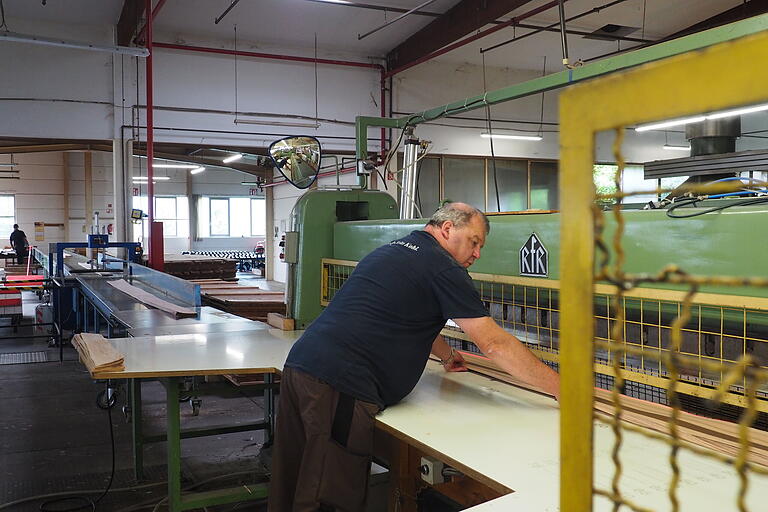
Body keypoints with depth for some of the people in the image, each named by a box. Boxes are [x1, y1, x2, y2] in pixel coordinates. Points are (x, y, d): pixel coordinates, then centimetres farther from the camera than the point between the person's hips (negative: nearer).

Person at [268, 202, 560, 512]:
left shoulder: (390, 251, 23)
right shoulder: (442, 267, -5)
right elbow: (494, 344, -7)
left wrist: (447, 355, 51)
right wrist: (559, 388, 1)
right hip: (339, 386, -10)